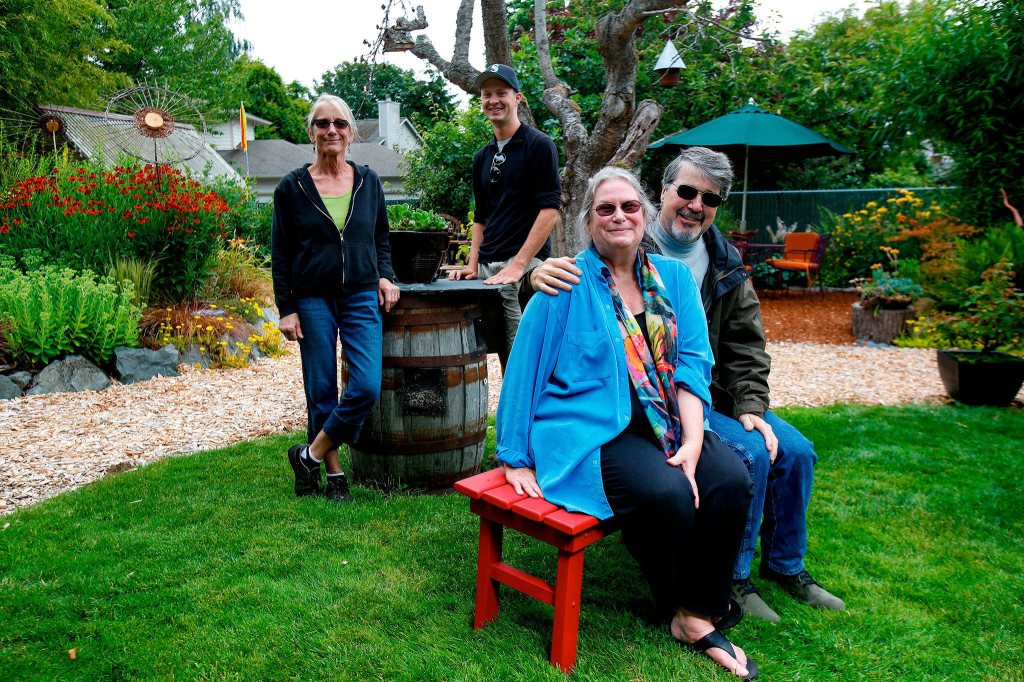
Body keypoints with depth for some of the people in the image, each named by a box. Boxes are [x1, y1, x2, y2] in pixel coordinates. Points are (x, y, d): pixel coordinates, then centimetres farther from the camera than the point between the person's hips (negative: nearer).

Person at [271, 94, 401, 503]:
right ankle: (334, 474, 19)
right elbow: (280, 254, 2)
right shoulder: (292, 187, 1)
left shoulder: (368, 182, 7)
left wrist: (385, 276, 0)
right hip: (313, 301, -2)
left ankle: (309, 455, 9)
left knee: (367, 387, -10)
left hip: (362, 299, 2)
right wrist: (286, 309, -3)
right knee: (321, 392, 3)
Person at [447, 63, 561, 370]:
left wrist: (518, 265, -16)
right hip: (487, 267, 7)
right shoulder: (483, 157, 19)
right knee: (503, 356, 8)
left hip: (526, 264, -6)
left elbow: (550, 210, -10)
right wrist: (473, 264, 10)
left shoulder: (539, 145, -2)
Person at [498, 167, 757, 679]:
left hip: (665, 422, 5)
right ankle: (676, 606, 5)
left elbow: (693, 363, 2)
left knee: (731, 480, -19)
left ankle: (700, 617, 2)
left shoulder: (673, 277, 9)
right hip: (590, 429, -5)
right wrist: (515, 458, -4)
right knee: (668, 494, -27)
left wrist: (692, 442, -12)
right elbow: (525, 369, -4)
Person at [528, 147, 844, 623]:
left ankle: (786, 565, 22)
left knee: (795, 451, -1)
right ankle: (732, 578, -1)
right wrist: (541, 276, -38)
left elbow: (746, 346, 8)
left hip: (714, 394, 7)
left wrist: (751, 406, -5)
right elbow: (575, 289, -13)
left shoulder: (726, 267, 9)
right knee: (748, 455, -22)